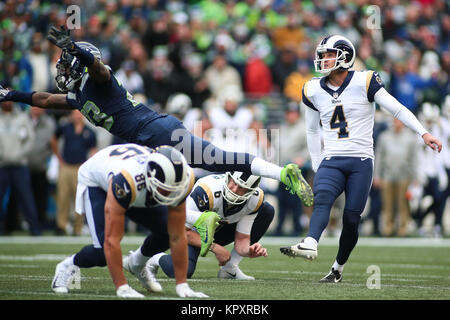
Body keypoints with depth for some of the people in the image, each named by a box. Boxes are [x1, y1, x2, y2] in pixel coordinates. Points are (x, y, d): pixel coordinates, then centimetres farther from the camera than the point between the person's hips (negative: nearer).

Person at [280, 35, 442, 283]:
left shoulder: (364, 82, -3)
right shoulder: (314, 91, 10)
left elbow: (397, 109, -1)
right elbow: (312, 130, 23)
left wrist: (423, 133, -8)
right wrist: (316, 165, 19)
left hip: (361, 162, -2)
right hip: (331, 161, 2)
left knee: (351, 218, -7)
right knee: (322, 198, -27)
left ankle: (338, 267, 10)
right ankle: (309, 245, -50)